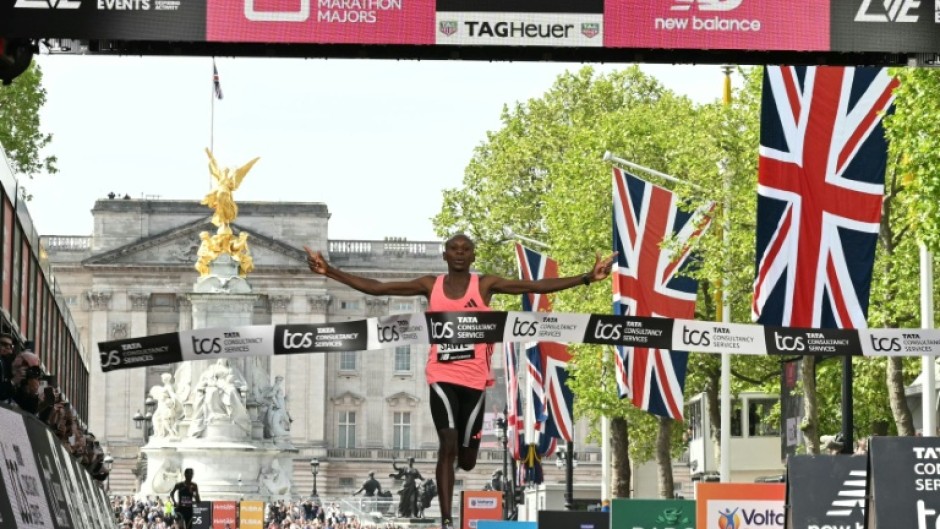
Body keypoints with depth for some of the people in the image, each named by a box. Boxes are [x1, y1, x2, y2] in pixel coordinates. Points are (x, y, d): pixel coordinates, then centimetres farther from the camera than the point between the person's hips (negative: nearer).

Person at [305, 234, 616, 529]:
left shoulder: (486, 285, 1)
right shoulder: (430, 285, 3)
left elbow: (537, 286, -5)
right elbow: (376, 288, 2)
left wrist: (587, 278, -13)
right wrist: (330, 272, -5)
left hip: (475, 378, 1)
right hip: (442, 376, -1)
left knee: (466, 460, 7)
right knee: (448, 445, -15)